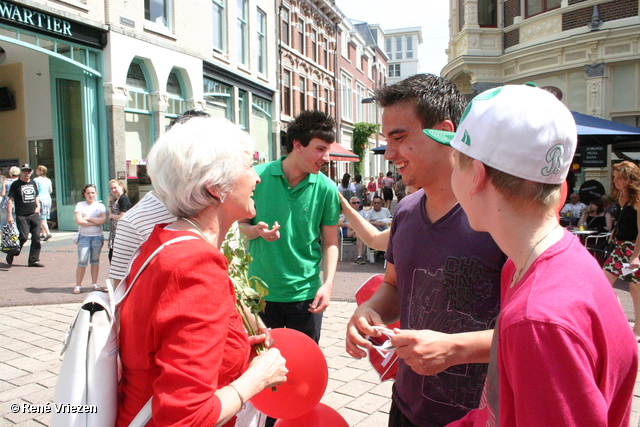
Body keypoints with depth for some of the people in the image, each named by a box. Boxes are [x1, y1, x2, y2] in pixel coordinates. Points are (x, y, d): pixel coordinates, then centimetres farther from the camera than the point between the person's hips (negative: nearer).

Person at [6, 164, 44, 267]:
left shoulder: (33, 183, 15)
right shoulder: (15, 184, -1)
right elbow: (10, 200, -4)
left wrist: (38, 206, 11)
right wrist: (9, 214, -12)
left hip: (34, 214, 5)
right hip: (21, 215, -5)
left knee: (36, 238, 1)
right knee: (23, 236, -11)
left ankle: (34, 260, 8)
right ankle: (11, 255, 12)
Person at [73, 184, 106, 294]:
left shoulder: (100, 206, 9)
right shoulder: (80, 205, 5)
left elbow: (103, 220, -7)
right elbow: (79, 221, -8)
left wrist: (88, 218, -7)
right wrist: (96, 222, -7)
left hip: (97, 236, 1)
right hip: (84, 236, -1)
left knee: (95, 260, 6)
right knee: (82, 261, -6)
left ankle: (94, 284, 14)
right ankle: (78, 285, 0)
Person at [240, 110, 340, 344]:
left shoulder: (326, 188, -5)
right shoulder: (258, 177, -6)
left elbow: (330, 242, -1)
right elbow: (241, 224, 5)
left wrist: (328, 283, -13)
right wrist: (257, 230, -17)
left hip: (305, 292, 0)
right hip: (260, 291, 0)